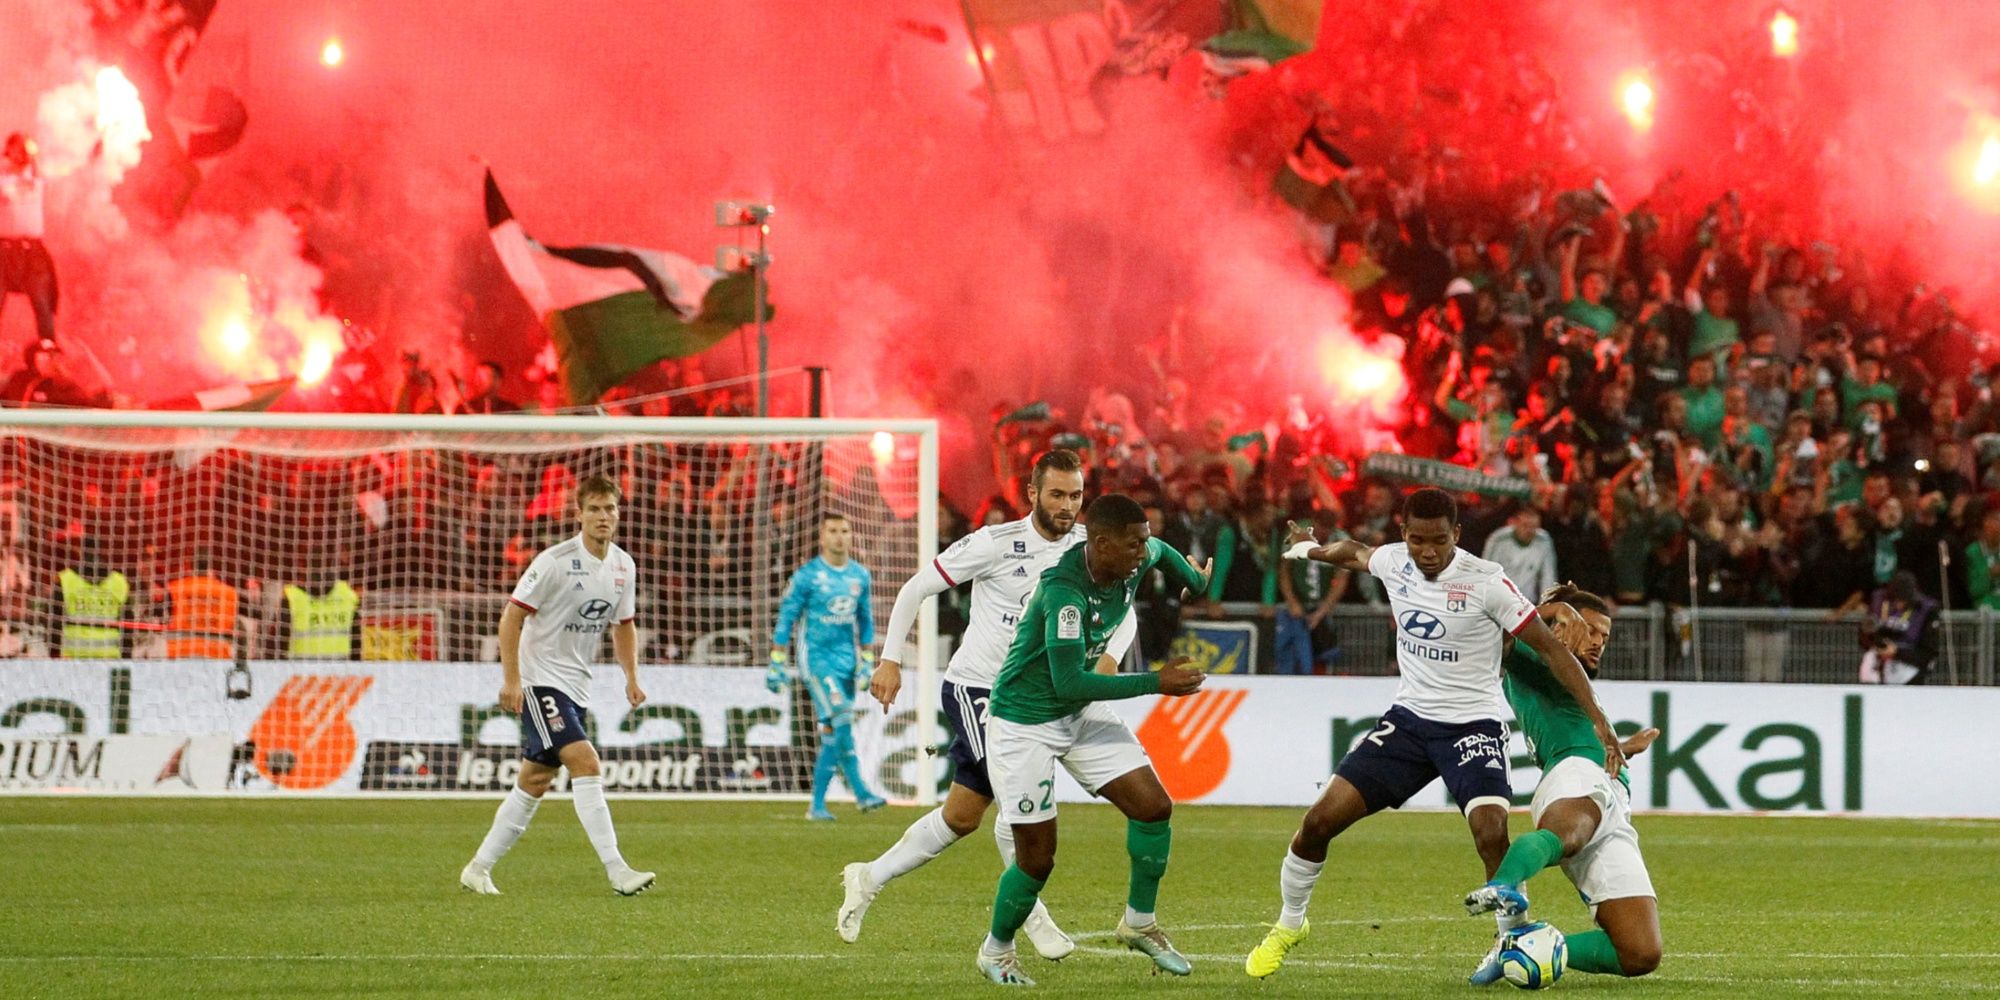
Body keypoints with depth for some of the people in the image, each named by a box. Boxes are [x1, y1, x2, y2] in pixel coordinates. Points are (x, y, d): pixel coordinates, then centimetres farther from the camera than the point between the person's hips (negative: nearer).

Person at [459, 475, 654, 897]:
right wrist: (511, 680, -20)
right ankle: (617, 870, -25)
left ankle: (479, 868, 22)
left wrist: (632, 679, 6)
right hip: (540, 681, -8)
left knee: (535, 782, 11)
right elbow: (512, 616, -14)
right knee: (586, 763, -20)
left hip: (577, 687, 8)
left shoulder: (623, 567, 5)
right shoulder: (555, 562, -17)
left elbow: (623, 625, 19)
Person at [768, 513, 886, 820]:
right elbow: (786, 619, -3)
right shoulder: (808, 575, -7)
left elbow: (865, 621, 18)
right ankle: (860, 791, -21)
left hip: (847, 657, 5)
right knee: (840, 717, -21)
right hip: (816, 655, -5)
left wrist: (866, 664, 15)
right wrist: (777, 665, -5)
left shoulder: (860, 575, 9)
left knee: (832, 734, 3)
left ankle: (818, 804, 8)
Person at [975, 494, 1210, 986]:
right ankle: (996, 950, 23)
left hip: (1081, 715, 8)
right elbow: (1069, 682, -35)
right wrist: (1155, 683, -32)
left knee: (1154, 806, -3)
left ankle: (1139, 923, 17)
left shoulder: (1134, 562, -9)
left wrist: (1197, 583, 34)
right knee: (1037, 856, -4)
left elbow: (1162, 552, 18)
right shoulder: (1064, 591, -33)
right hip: (1024, 724, -8)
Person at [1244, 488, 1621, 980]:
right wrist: (1310, 548, 36)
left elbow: (1551, 648, -14)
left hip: (1472, 726, -4)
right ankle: (1289, 925, 20)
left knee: (1491, 834, -28)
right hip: (1408, 718, 4)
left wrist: (1597, 719, -17)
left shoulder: (1485, 582, -18)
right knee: (1321, 819, -3)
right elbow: (1355, 552, 23)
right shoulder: (1393, 562, -4)